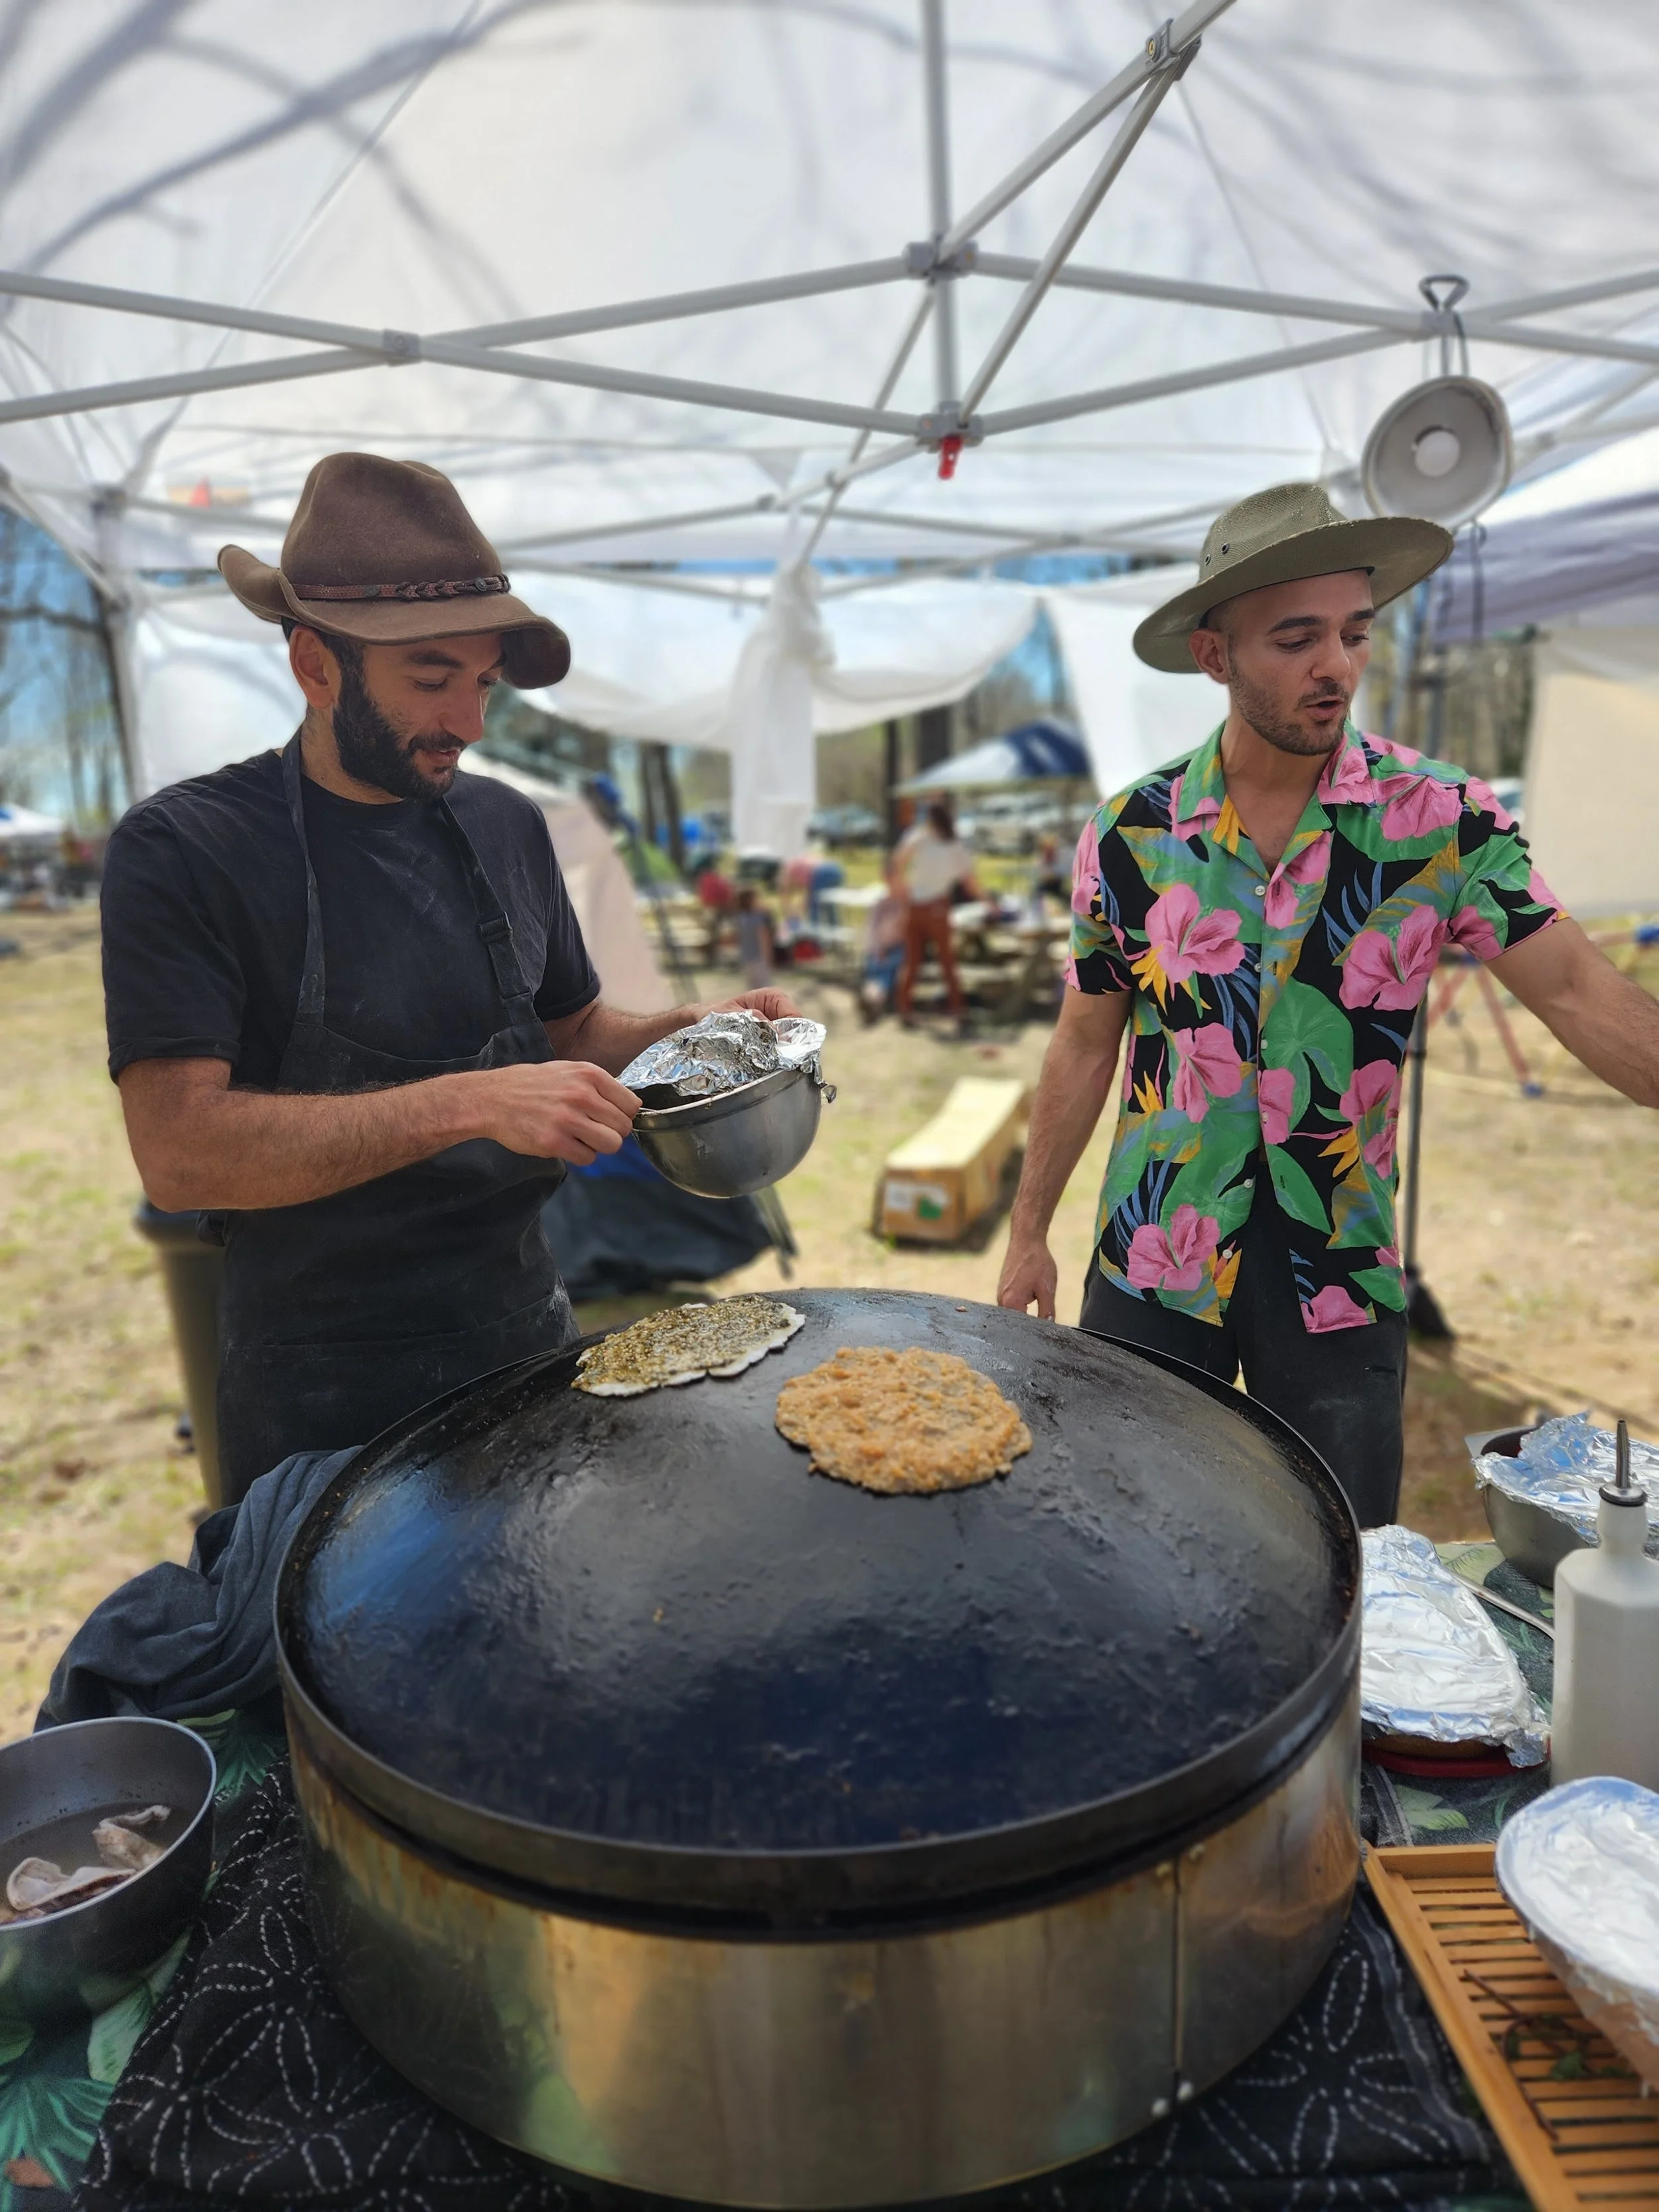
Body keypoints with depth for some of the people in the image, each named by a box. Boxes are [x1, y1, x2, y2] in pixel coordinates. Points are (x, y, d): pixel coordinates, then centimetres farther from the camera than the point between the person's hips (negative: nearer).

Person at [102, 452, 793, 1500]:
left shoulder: (507, 825, 2)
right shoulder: (182, 851, -14)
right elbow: (179, 1149, -23)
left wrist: (698, 1028, -6)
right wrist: (470, 1104, -30)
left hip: (531, 1328, 5)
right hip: (325, 1396, -5)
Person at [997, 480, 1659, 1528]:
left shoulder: (1441, 818, -7)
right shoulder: (1132, 834, -5)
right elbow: (1087, 1047, 2)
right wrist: (1029, 1235, 6)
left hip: (1341, 1280, 0)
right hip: (1153, 1269, 1)